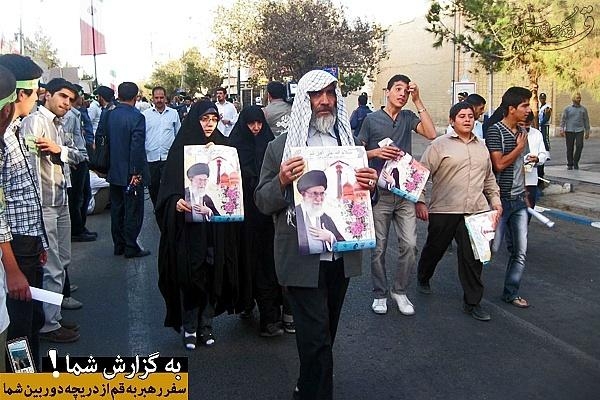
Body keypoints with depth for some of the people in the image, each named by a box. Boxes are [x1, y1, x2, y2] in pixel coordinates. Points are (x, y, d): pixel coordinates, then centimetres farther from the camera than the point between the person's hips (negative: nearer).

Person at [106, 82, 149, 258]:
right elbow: (137, 147, -20)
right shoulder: (136, 117, -16)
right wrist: (136, 172, -15)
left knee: (117, 209, 14)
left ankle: (118, 245, 23)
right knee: (133, 211, 2)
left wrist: (106, 167, 16)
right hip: (131, 174, -7)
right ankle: (131, 248, 8)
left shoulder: (110, 115, 3)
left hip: (114, 171, 7)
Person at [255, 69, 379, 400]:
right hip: (302, 258, -5)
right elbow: (262, 202, -2)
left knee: (324, 334, 20)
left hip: (342, 256, 5)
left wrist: (370, 186, -9)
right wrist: (282, 181, -22)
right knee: (316, 339, -2)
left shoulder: (349, 143, 8)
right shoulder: (281, 146, -4)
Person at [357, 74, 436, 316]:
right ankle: (380, 294, 20)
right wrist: (376, 152, -16)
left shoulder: (408, 118, 8)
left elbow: (431, 134, -8)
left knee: (409, 244, -2)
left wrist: (418, 101, -8)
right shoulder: (372, 119, 2)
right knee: (379, 247, 5)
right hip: (380, 193, -2)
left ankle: (399, 291, 17)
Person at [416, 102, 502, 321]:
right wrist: (420, 201, -11)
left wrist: (495, 199, 17)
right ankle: (423, 278, 43)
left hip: (475, 211, 4)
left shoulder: (481, 146, 16)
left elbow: (489, 178, 25)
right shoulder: (440, 145, -2)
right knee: (435, 248, 14)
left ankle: (472, 302, 11)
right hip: (444, 210, -3)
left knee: (472, 256, 1)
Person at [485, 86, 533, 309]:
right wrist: (520, 148, -10)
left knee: (520, 251, 7)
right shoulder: (495, 131, -12)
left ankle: (511, 293, 20)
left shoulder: (521, 132, 12)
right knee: (492, 247, -2)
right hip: (501, 199, -7)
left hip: (519, 199, 7)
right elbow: (499, 165, -20)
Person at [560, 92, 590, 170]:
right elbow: (563, 119, 4)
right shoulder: (567, 109, 7)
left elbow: (586, 120, 15)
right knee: (570, 148, 2)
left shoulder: (583, 109, 11)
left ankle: (576, 162, 3)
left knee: (579, 146, -13)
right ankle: (570, 164, 12)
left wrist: (587, 131, 12)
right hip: (569, 130, -1)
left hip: (579, 130, 1)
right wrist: (562, 129, -7)